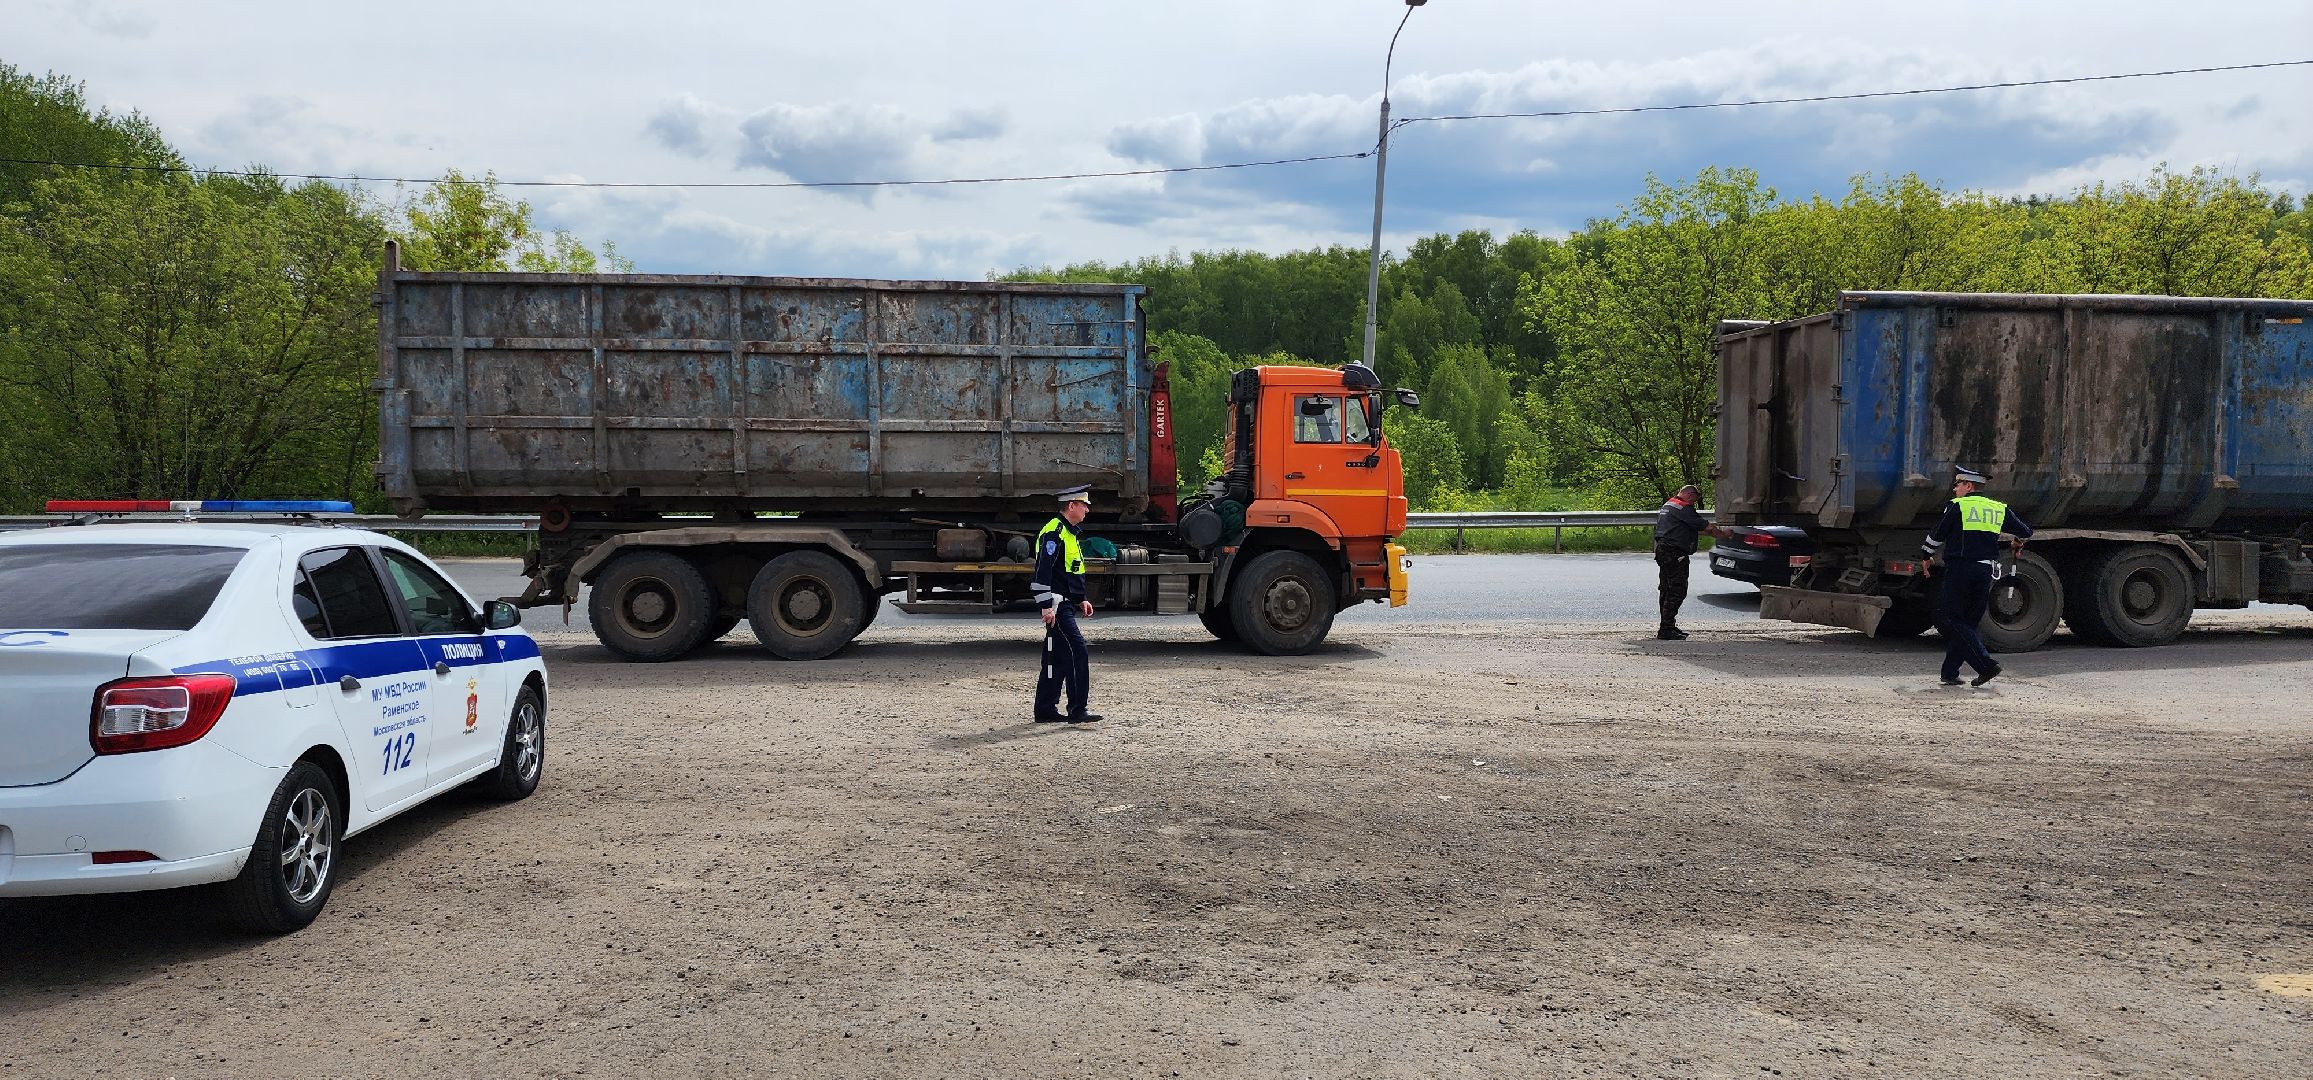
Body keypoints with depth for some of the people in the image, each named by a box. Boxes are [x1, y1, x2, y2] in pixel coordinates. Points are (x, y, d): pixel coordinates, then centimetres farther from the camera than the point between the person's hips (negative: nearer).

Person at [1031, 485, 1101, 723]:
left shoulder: (1071, 532, 19)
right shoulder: (1054, 532, -14)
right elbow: (1043, 570, -20)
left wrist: (1081, 600, 22)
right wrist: (1046, 605, -23)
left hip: (1067, 604, 11)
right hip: (1057, 605, -11)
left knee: (1057, 657, 12)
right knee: (1077, 652, -13)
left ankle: (1045, 710, 18)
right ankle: (1077, 710, -11)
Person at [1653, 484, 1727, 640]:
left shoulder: (1668, 505, 19)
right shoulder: (1684, 508, -12)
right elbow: (1705, 526, -9)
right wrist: (1723, 533, 5)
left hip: (1662, 550, 11)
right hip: (1674, 554, -11)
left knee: (1666, 590, 15)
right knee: (1677, 591, -9)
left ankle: (1669, 626, 22)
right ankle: (1666, 629, -12)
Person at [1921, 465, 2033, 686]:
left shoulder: (1957, 506, -3)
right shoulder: (1999, 509, 13)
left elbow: (1937, 535, 1)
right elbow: (2025, 531, 20)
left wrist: (1926, 557, 18)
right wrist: (2017, 543, 44)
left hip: (1960, 570, -7)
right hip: (1985, 572, 7)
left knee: (1947, 620, -5)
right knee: (1966, 622, 12)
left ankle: (1986, 666, -14)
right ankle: (1950, 672, 9)